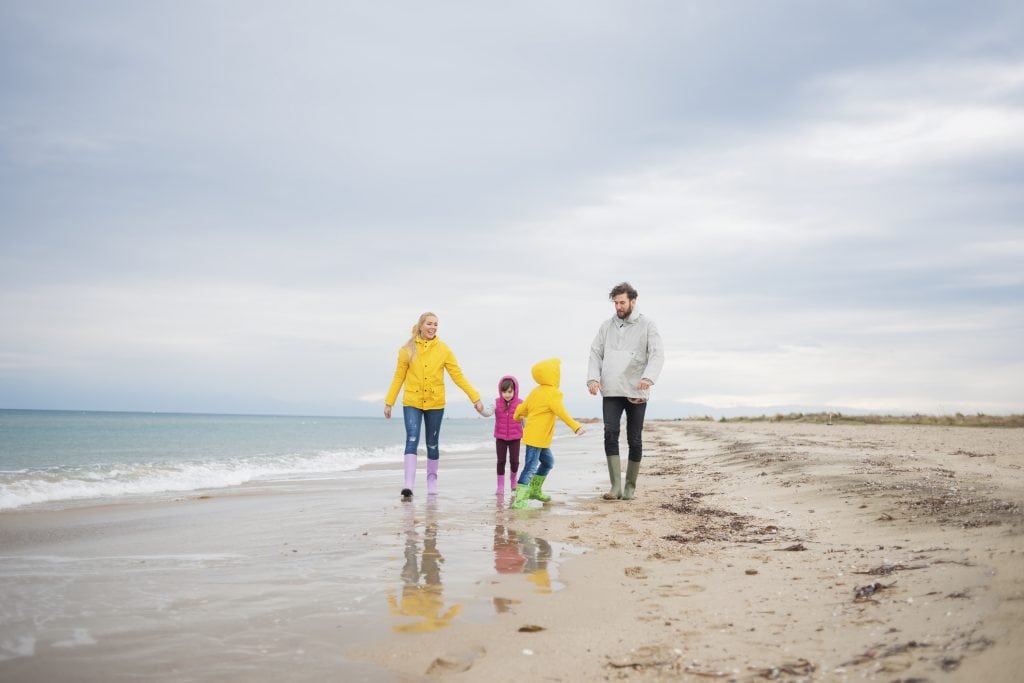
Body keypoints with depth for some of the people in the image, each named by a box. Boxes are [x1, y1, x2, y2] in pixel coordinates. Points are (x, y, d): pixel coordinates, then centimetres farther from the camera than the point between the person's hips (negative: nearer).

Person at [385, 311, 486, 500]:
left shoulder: (443, 349, 1)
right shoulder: (408, 349, 0)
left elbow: (458, 376, 0)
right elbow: (398, 378, 4)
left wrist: (475, 398, -5)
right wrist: (389, 402, 3)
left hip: (435, 403, 1)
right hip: (412, 403, -1)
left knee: (432, 444, 9)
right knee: (412, 440, -15)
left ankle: (432, 481, 24)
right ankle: (408, 485, -20)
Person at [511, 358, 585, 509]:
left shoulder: (536, 391, 12)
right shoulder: (553, 393, -16)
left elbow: (523, 406, 21)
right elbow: (561, 413, -25)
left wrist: (517, 416, 41)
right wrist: (576, 427, -28)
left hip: (541, 438, 10)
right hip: (536, 438, -10)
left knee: (548, 461, 24)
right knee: (531, 466, -12)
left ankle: (535, 490, 32)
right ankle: (519, 500, -15)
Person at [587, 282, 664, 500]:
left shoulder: (647, 325, 0)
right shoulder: (607, 326, 12)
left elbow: (657, 354, -9)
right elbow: (596, 353, 11)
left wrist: (648, 377, -27)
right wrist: (593, 377, -6)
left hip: (636, 392, -2)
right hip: (611, 392, 2)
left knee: (634, 439, 5)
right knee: (610, 434, -12)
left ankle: (630, 485, 17)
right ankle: (616, 486, -13)